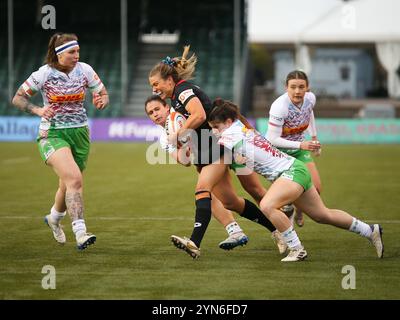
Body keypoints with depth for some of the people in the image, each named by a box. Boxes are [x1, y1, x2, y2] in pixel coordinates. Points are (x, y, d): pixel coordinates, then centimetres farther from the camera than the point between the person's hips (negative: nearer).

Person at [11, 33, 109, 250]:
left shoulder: (84, 70, -1)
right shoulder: (44, 74, -10)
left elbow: (103, 93, 9)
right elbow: (17, 98, -3)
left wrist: (102, 101, -15)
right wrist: (37, 110, -20)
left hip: (79, 133, 5)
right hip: (52, 134, -4)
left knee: (68, 184, 13)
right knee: (74, 179, -26)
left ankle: (54, 218, 45)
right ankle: (80, 233, -30)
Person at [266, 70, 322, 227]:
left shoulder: (310, 98, -12)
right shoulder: (279, 107, -31)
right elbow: (273, 139, -30)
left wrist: (314, 137, 20)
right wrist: (301, 145, -37)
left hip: (299, 147, 5)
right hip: (278, 150, -5)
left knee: (315, 189, -4)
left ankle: (299, 211, 27)